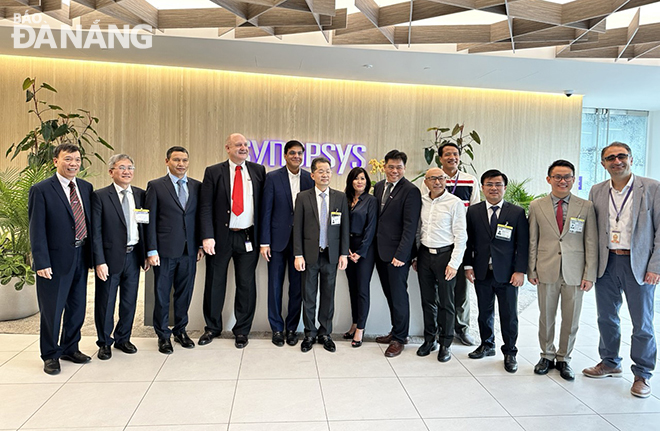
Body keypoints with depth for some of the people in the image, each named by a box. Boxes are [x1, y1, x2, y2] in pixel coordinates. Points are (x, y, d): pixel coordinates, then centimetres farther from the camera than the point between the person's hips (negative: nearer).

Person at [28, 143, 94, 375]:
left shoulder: (86, 187, 8)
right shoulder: (41, 190, -7)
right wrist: (42, 262, -14)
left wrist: (92, 254, 7)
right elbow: (37, 230, -10)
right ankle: (50, 355, 24)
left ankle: (70, 348, 33)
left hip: (81, 257, 5)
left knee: (77, 307, 15)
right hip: (56, 260, -5)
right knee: (52, 309, 7)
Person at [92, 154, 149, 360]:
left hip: (134, 256, 4)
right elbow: (96, 232, -9)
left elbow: (145, 226, 8)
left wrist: (146, 254, 5)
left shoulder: (140, 195, 6)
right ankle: (104, 343, 27)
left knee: (130, 301, 13)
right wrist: (100, 261, -13)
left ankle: (123, 339, 32)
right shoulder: (100, 196, -6)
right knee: (105, 302, 9)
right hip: (111, 257, -4)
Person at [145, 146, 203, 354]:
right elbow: (150, 220, -4)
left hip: (189, 251, 3)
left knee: (185, 293, 12)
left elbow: (200, 217, 10)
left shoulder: (197, 186, 8)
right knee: (162, 294, 8)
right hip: (165, 250, -3)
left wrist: (201, 245, 5)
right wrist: (151, 251, -8)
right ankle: (163, 335, 23)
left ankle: (180, 330, 29)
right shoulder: (156, 186, -1)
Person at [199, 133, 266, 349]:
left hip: (248, 237, 1)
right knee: (215, 283, 10)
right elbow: (205, 207, -3)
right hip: (221, 236, -1)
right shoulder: (213, 172, 2)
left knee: (246, 284, 7)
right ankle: (212, 327, 28)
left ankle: (242, 330, 22)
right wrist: (207, 236, -13)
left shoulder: (258, 171, 6)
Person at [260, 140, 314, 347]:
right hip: (278, 239, -1)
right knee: (275, 285, 6)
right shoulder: (272, 177, -2)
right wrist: (264, 241, -8)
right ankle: (277, 328, 21)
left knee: (297, 286, 8)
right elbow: (266, 211, -4)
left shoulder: (310, 179, 3)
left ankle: (292, 328, 23)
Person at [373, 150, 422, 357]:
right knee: (390, 295, 15)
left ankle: (399, 338, 17)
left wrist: (401, 254, -18)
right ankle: (396, 331, 29)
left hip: (397, 253, -6)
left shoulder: (411, 191, -11)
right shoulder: (379, 186, 10)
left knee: (399, 295, 3)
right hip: (380, 252, 7)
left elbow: (410, 226, -15)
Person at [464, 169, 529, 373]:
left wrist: (520, 271, -7)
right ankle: (487, 345, 33)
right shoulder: (473, 211, 5)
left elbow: (522, 244, -2)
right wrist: (468, 265, 0)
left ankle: (509, 352, 23)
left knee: (509, 315, 6)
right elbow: (468, 241, 7)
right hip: (481, 272, 2)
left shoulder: (517, 213, 0)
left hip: (507, 273, -2)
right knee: (484, 311, 14)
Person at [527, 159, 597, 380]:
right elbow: (532, 241, 5)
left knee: (571, 319, 9)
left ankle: (563, 358, 27)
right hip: (547, 271, 0)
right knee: (546, 317, 10)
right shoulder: (536, 206, 3)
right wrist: (531, 270, 1)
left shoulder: (586, 207, 2)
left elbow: (591, 243, 1)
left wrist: (589, 274, -3)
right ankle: (547, 356, 28)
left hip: (574, 272, 0)